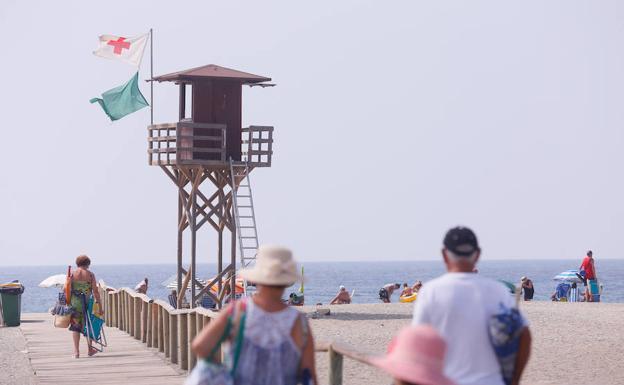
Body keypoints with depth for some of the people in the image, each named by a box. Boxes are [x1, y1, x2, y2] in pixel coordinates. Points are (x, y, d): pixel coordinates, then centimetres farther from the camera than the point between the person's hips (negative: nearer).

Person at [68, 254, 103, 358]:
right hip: (87, 303, 0)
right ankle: (90, 349, 24)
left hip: (75, 303, 0)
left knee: (75, 326, 6)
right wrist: (99, 306, 2)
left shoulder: (72, 274, 0)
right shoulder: (90, 275, -1)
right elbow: (95, 291, -2)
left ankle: (76, 351, 1)